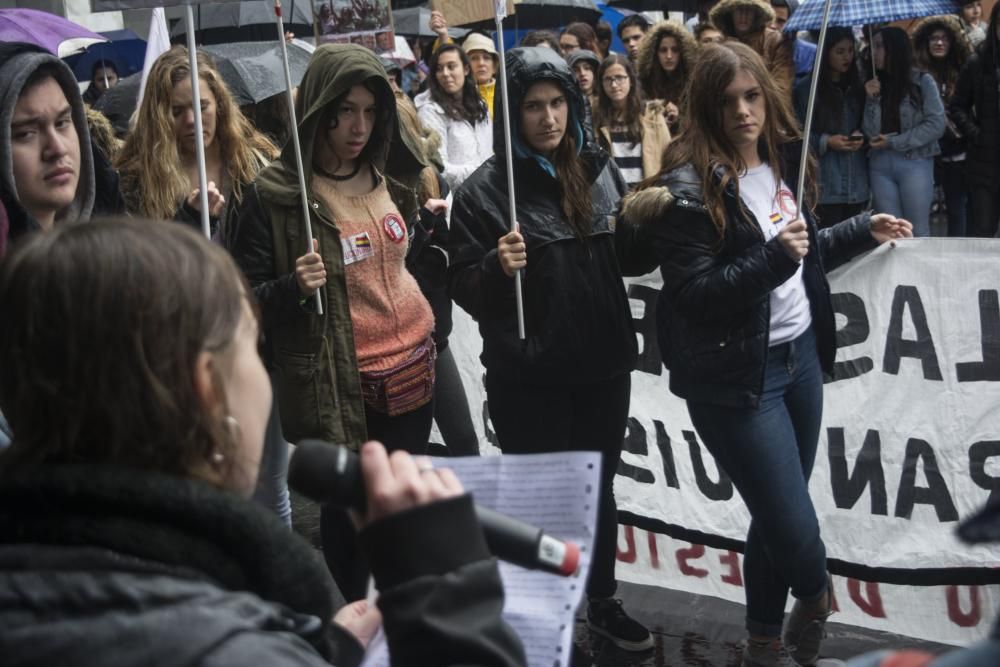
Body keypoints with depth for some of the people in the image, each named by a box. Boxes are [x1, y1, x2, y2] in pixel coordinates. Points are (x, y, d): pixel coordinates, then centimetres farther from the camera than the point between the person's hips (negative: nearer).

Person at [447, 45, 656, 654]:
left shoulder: (599, 170, 2)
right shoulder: (485, 190, -11)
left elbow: (633, 262, 10)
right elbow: (465, 292, -11)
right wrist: (498, 267, -31)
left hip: (603, 365, 4)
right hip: (528, 379, -4)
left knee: (599, 490, 19)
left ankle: (603, 604, 38)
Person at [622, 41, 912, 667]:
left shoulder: (782, 161, 7)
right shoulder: (689, 188, -16)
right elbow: (694, 296, -21)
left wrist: (863, 230, 15)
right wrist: (773, 259, -29)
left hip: (800, 356, 7)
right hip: (737, 377, -7)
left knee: (777, 516, 16)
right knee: (795, 526, -6)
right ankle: (817, 598, 28)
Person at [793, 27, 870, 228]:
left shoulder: (857, 86, 13)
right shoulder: (806, 88, -4)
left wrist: (862, 136, -2)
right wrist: (825, 142, -15)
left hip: (857, 182, 5)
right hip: (825, 185, -5)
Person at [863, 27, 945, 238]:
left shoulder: (922, 81, -1)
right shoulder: (874, 85, 10)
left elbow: (936, 124, -8)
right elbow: (870, 133, 4)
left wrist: (894, 142, -10)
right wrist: (871, 100, -8)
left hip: (914, 162, -4)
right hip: (880, 165, 4)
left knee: (917, 231, -1)